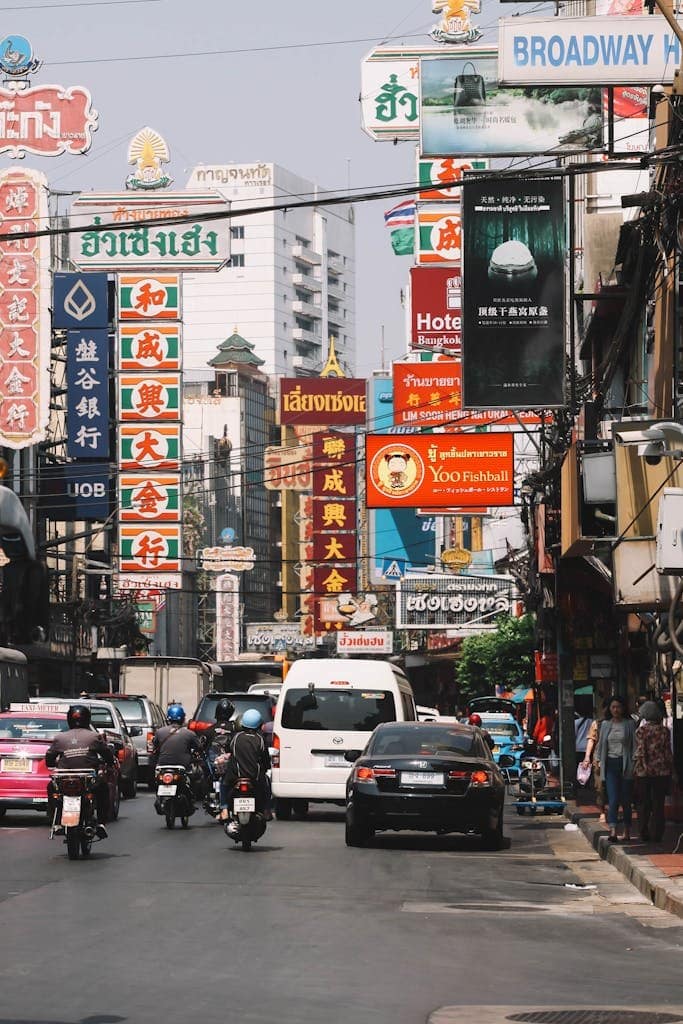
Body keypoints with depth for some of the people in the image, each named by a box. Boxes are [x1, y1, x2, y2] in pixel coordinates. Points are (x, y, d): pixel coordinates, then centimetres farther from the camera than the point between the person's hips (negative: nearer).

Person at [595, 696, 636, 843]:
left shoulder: (630, 724, 1)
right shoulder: (605, 724, 10)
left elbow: (635, 745, -2)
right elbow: (600, 744, 16)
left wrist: (633, 764, -8)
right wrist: (599, 761, 11)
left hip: (625, 764, -2)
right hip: (611, 764, 2)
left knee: (625, 799, 4)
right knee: (613, 799, -9)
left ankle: (627, 831, 15)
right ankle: (613, 830, -19)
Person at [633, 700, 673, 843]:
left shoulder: (641, 731, -6)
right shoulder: (664, 730, -1)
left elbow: (639, 752, -9)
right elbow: (668, 752, 0)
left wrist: (635, 769, 0)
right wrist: (670, 770, 9)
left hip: (643, 772, -1)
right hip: (661, 771, 1)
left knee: (643, 804, 8)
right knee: (658, 804, 6)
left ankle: (644, 834, 8)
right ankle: (657, 835, 5)